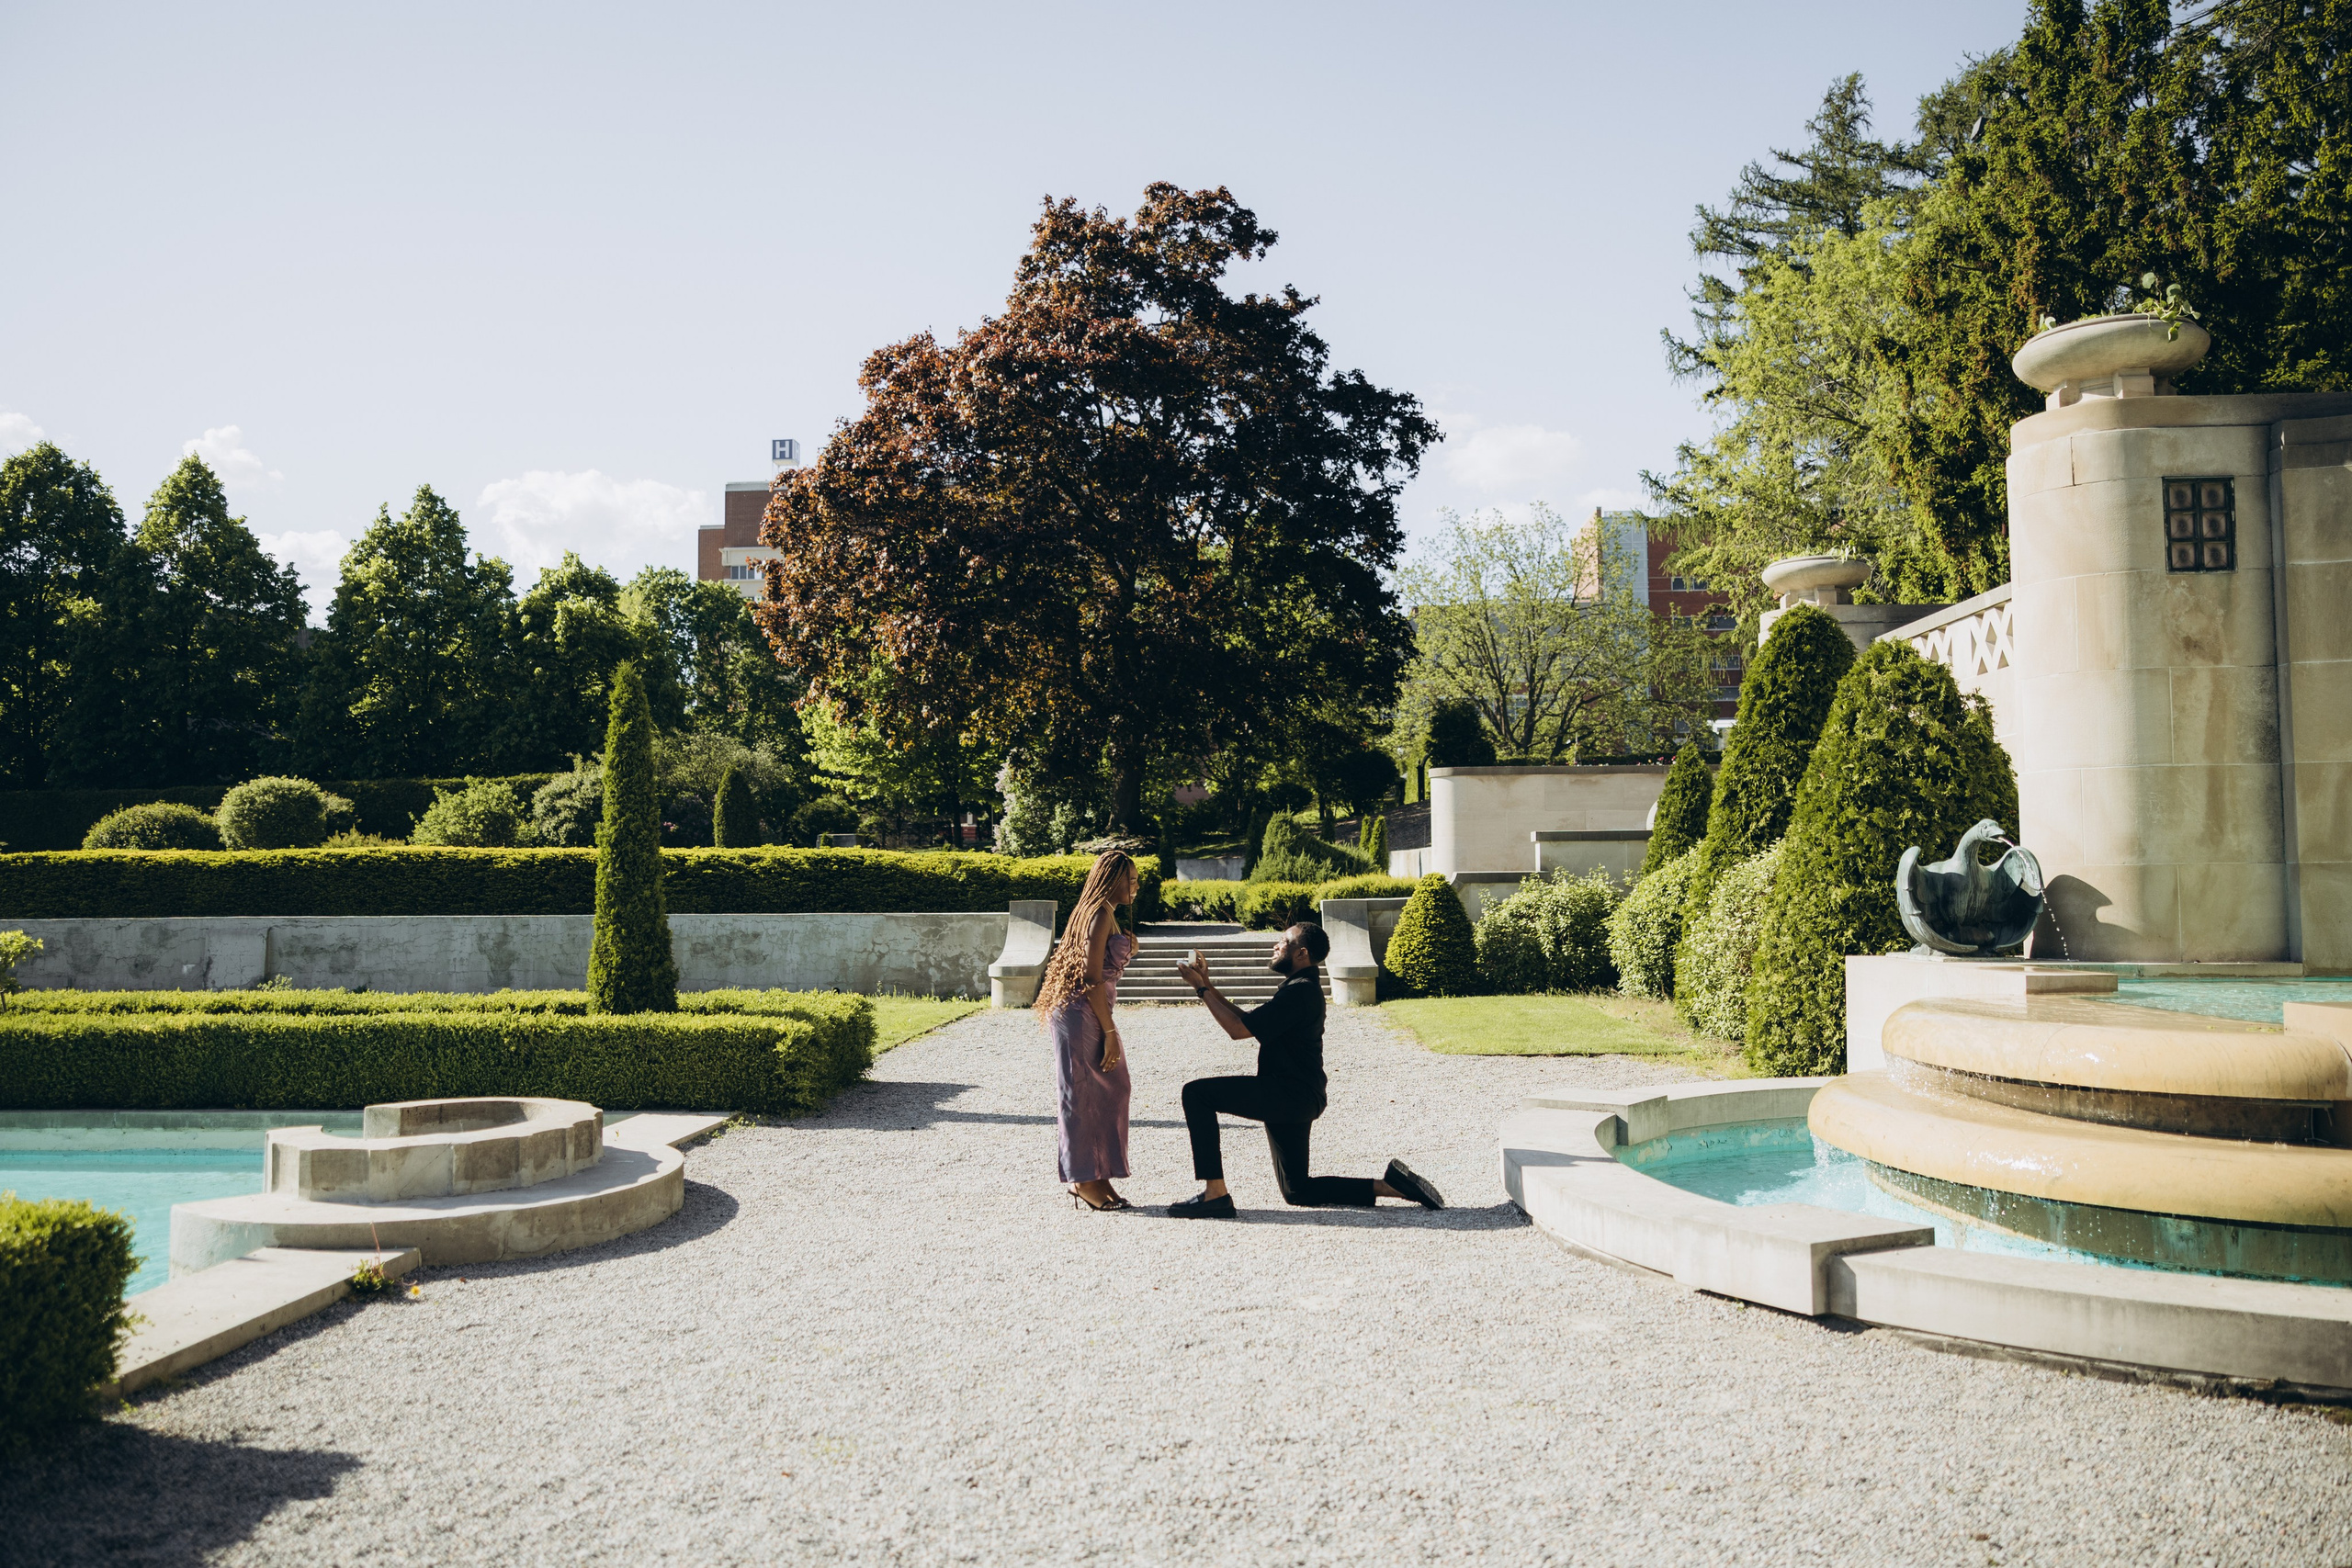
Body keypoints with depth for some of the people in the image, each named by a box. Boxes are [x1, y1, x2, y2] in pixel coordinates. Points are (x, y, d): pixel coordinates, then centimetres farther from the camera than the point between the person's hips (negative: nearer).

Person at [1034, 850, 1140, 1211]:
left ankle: (1092, 1177, 15)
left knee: (1112, 1090, 10)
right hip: (1080, 1014, -10)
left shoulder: (1106, 913, 18)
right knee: (1082, 1095, -3)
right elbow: (1091, 978, -18)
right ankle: (1085, 1179, 5)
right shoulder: (1101, 912, -12)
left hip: (1092, 1014, 10)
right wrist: (1110, 1033, -17)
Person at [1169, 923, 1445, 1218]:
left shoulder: (1300, 992, -16)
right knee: (1297, 1191, 17)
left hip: (1289, 1095, -11)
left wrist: (1202, 990, -9)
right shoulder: (1300, 988, 18)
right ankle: (1391, 1185, 12)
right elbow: (1245, 1020, 19)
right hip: (1296, 1099, 11)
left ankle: (1215, 1194, -19)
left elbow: (1238, 1029, -18)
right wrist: (1208, 987, 12)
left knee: (1196, 1092, -16)